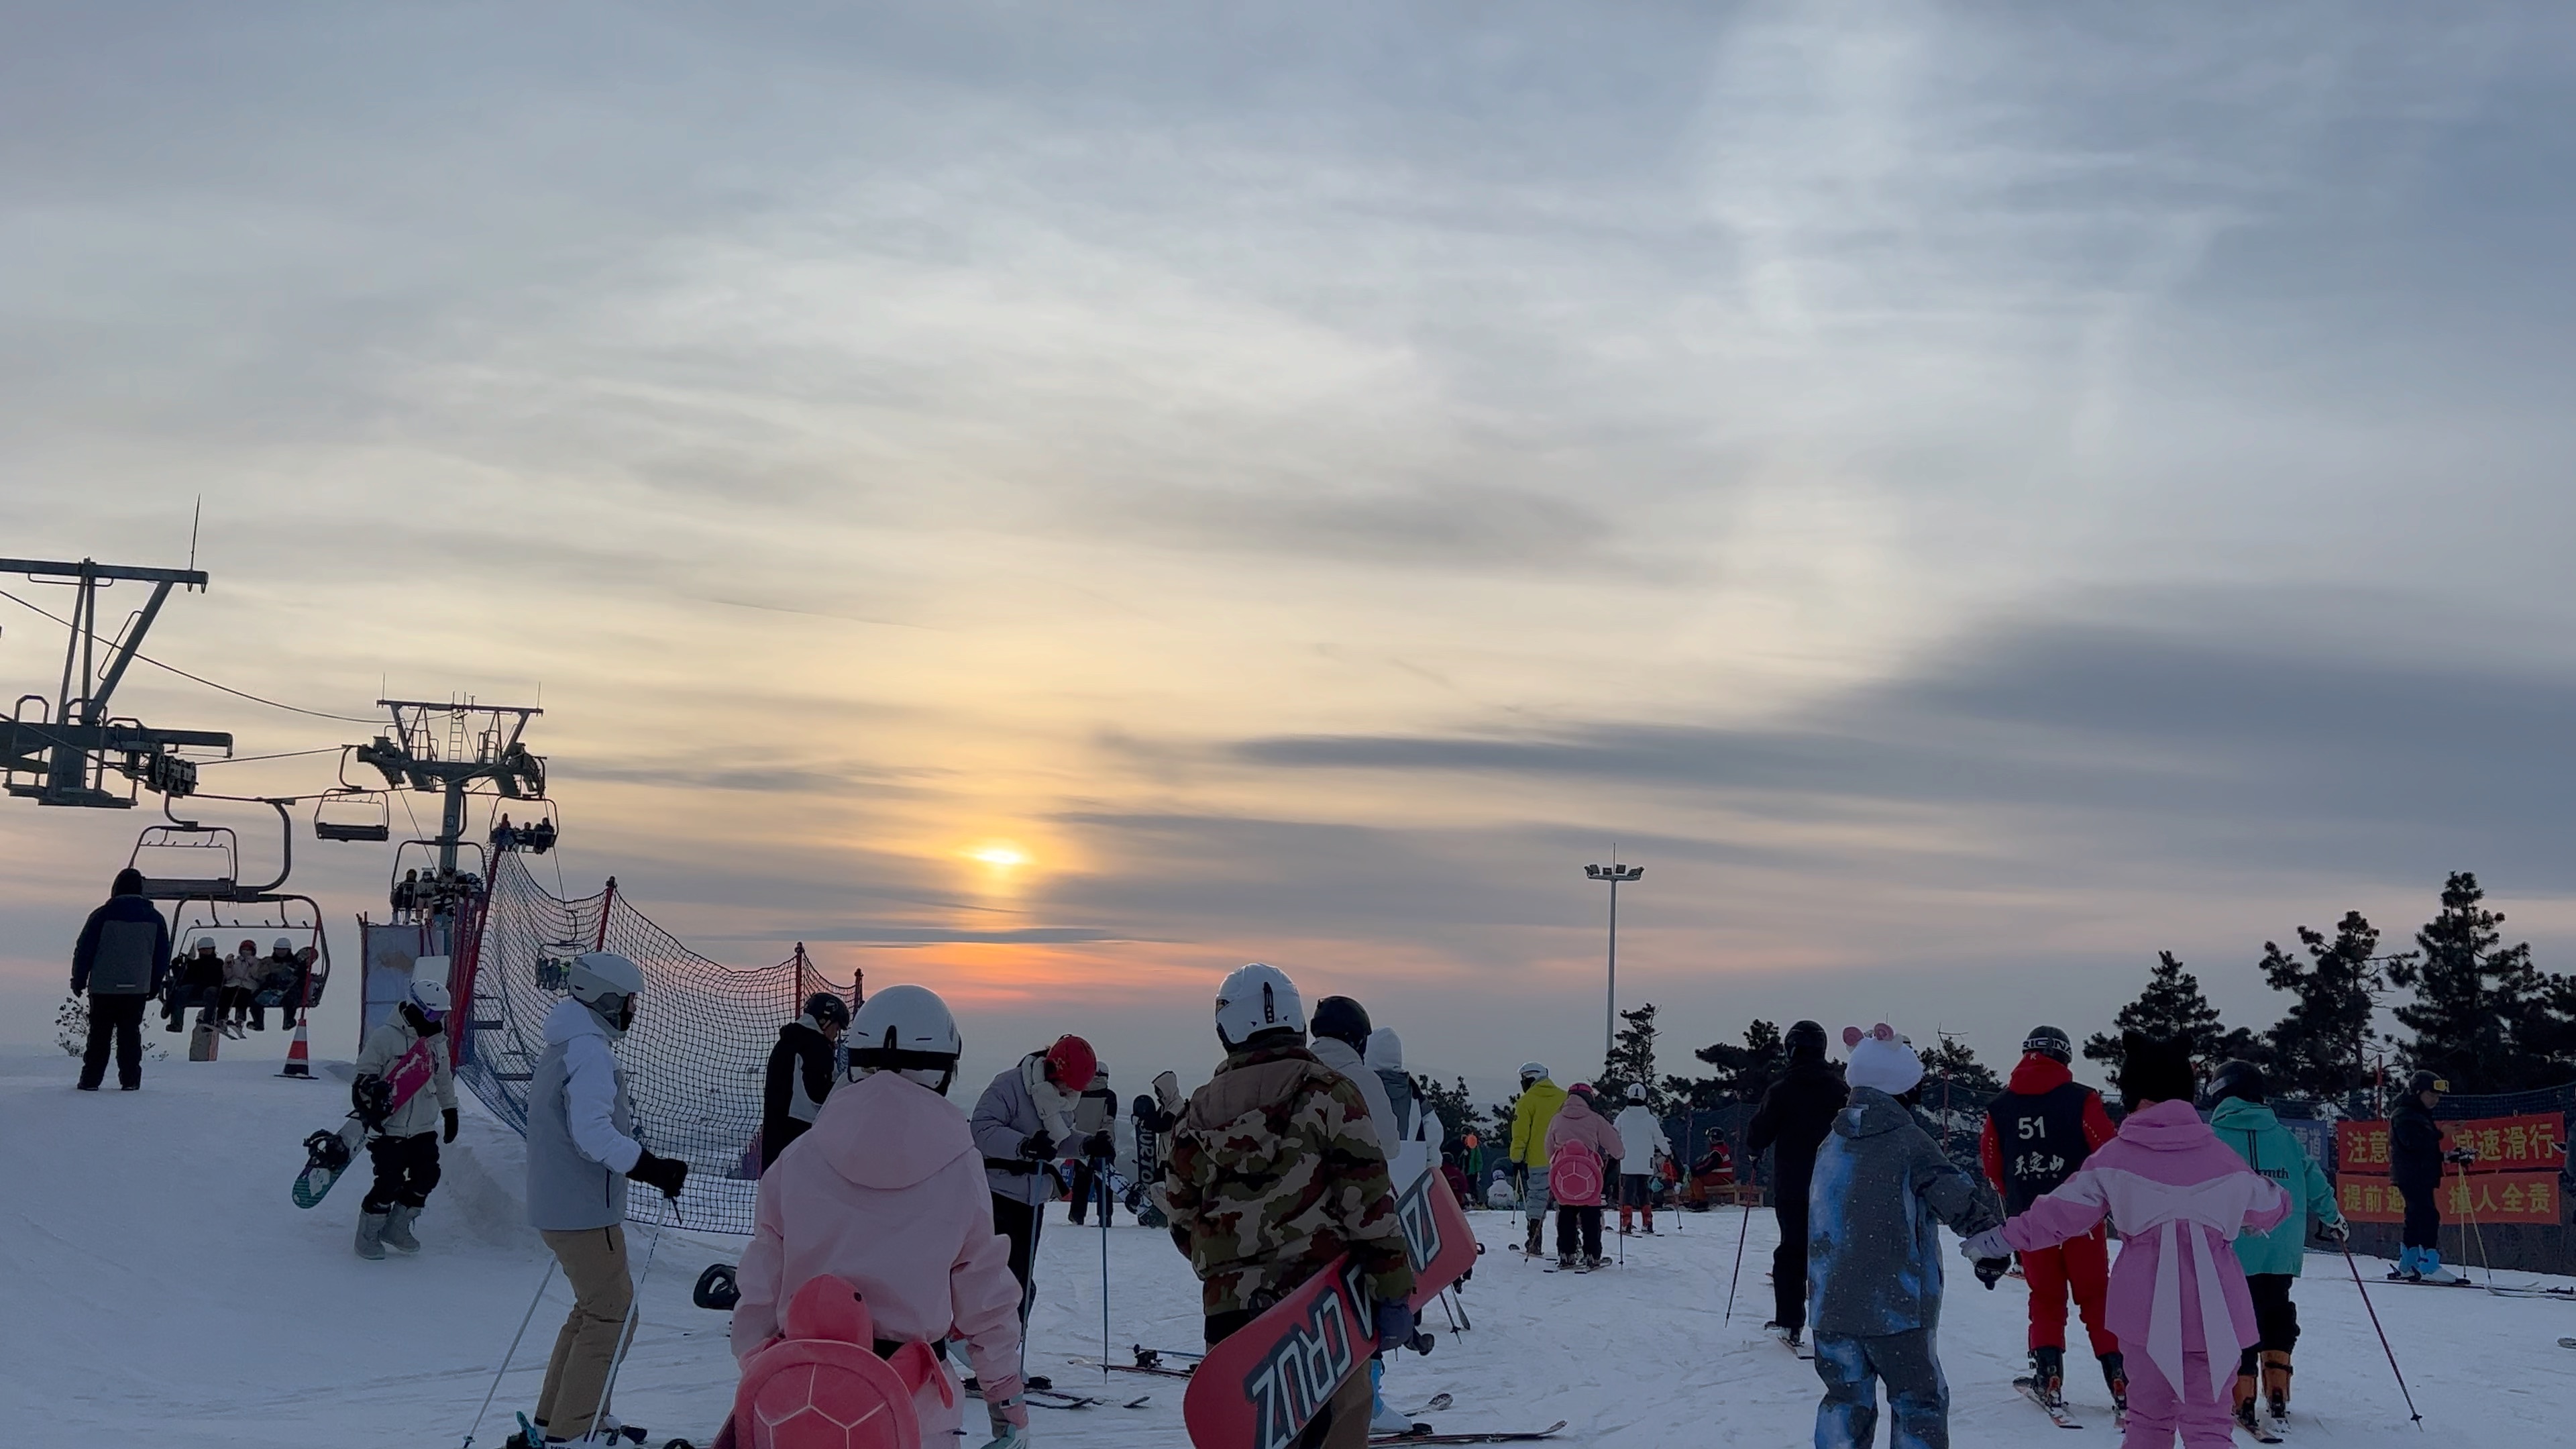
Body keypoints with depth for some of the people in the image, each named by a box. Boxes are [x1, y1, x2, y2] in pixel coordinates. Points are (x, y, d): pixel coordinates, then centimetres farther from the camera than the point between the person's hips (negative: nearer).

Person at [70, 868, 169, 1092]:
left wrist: (78, 981, 7)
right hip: (137, 988, 2)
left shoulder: (103, 914, -6)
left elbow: (84, 950, -3)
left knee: (99, 1034, 4)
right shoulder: (154, 918, 4)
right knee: (130, 1033, 7)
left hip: (103, 988, -2)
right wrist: (154, 986, 18)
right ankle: (130, 1079, 3)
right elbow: (163, 956, 10)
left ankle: (91, 1079, 4)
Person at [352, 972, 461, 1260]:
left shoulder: (436, 1042, 9)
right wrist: (368, 1099, -22)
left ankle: (396, 1228, 20)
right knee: (390, 1182, -11)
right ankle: (368, 1234, 8)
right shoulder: (384, 1037, -13)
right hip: (389, 1127, -7)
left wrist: (450, 1111, 24)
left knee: (427, 1176, 2)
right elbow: (362, 1075, -10)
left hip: (424, 1128, 7)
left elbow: (443, 1079, 22)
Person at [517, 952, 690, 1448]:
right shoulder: (590, 1052, -16)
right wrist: (651, 1168, -24)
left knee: (595, 1307, 20)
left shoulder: (563, 1048, 16)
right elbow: (593, 1133, -25)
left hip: (556, 1205, 10)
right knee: (612, 1314, -4)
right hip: (584, 1210, -10)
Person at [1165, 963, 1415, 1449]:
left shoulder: (1200, 1110, 9)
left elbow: (1184, 1218, 14)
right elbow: (1369, 1199, -9)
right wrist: (1393, 1294, -6)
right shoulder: (1327, 1091, -4)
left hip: (1227, 1307, 4)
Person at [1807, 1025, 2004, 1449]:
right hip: (1895, 1305, -6)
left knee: (1846, 1400, 14)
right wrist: (1992, 1251, 3)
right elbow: (1963, 1202, -12)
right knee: (1919, 1403, 6)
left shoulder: (1830, 1146, 8)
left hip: (1832, 1304, 6)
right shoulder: (1909, 1142, -12)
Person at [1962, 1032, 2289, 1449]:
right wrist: (2282, 1203, 43)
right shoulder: (2221, 1157, 2)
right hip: (2213, 1313, 0)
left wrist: (2003, 1238, 11)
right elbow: (2268, 1207, 19)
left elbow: (2062, 1212, -1)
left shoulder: (2117, 1156, -2)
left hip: (2146, 1309, 0)